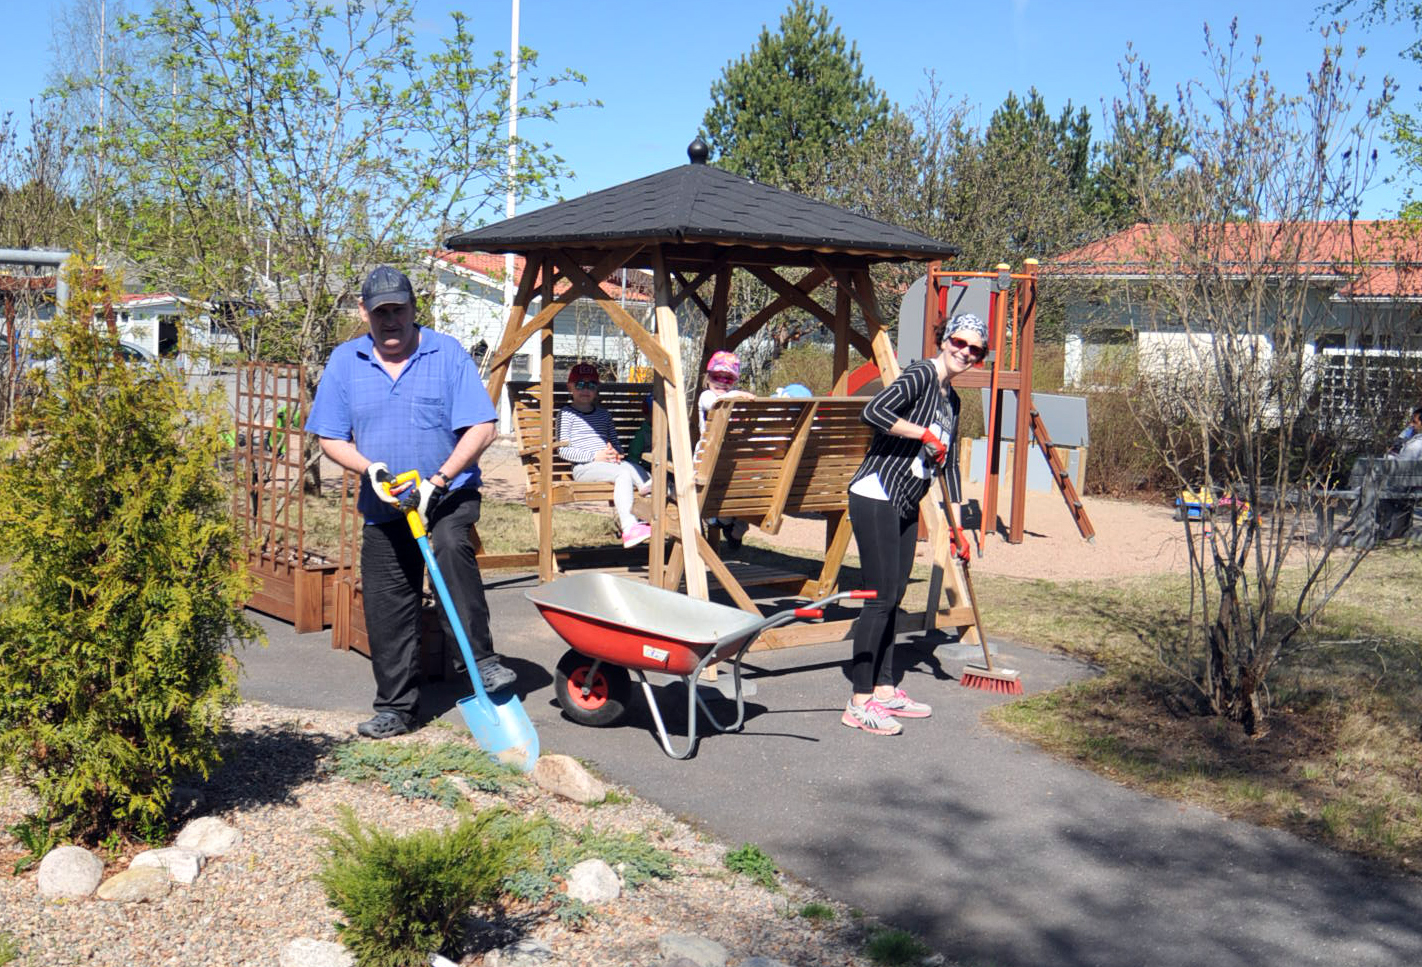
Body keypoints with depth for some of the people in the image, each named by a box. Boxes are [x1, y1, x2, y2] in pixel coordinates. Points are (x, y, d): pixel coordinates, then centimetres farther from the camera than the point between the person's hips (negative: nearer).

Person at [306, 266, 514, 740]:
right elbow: (330, 438, 5)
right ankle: (396, 706, 17)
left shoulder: (447, 353, -4)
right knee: (386, 608, 4)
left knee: (452, 546, -34)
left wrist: (437, 480, -19)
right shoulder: (345, 362, 4)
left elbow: (481, 428, -9)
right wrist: (368, 468, -15)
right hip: (383, 506, 4)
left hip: (449, 493, -3)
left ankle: (482, 659, -25)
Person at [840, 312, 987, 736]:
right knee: (881, 597, -9)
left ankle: (884, 690, 22)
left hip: (906, 506, 9)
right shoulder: (920, 375, -11)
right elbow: (873, 412, -28)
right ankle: (859, 703, -4)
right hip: (876, 497, -9)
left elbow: (949, 464, 23)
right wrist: (925, 434, -18)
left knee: (893, 598, 12)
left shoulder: (951, 400, 17)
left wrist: (957, 524, 22)